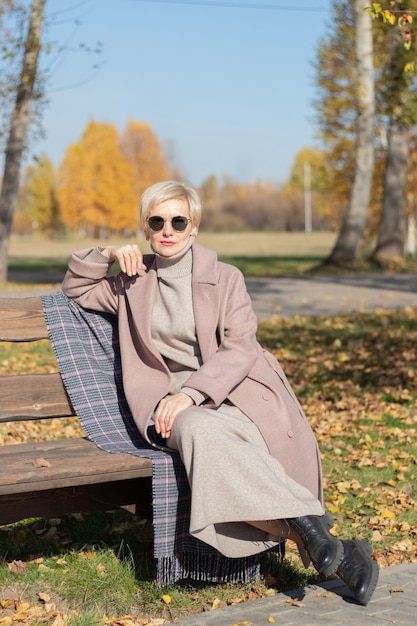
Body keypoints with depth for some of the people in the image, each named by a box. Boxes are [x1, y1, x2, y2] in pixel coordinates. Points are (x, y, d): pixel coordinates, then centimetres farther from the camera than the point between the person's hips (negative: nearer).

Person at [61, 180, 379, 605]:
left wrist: (191, 393, -19)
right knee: (198, 431, -35)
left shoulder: (224, 278, 5)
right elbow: (76, 287, 27)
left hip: (231, 391, -2)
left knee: (206, 435, -37)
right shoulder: (135, 282, 15)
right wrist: (106, 254, 8)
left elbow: (240, 349, -5)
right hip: (173, 403, 2)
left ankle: (306, 527, -31)